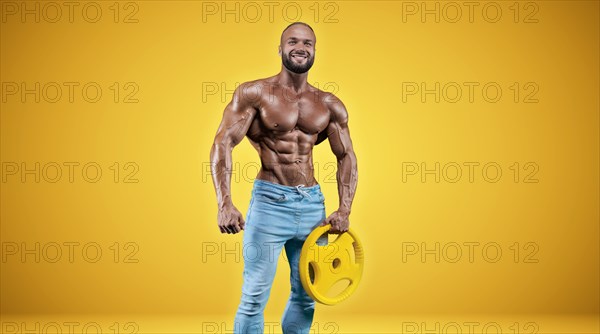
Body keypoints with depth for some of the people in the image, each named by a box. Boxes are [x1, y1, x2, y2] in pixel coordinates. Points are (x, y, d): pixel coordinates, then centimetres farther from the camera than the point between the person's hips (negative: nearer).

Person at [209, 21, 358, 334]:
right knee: (255, 297, -2)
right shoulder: (254, 93, -4)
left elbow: (346, 156, 13)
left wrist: (344, 210, 1)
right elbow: (222, 143, -9)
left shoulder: (330, 105, 8)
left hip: (313, 203, 4)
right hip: (270, 200, -4)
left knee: (306, 297, 12)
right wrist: (225, 204, -21)